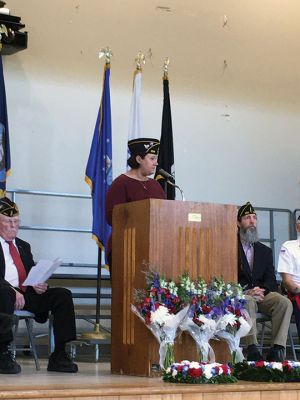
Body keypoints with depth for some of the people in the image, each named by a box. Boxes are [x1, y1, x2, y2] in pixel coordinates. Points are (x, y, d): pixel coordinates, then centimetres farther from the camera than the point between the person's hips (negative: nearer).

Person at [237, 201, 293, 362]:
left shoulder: (265, 251, 20)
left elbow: (271, 280, 11)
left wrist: (262, 289, -13)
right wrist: (247, 291, -19)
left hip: (262, 294, 4)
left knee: (285, 303, -25)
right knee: (249, 302, -39)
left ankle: (277, 350, -31)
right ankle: (252, 349, -42)